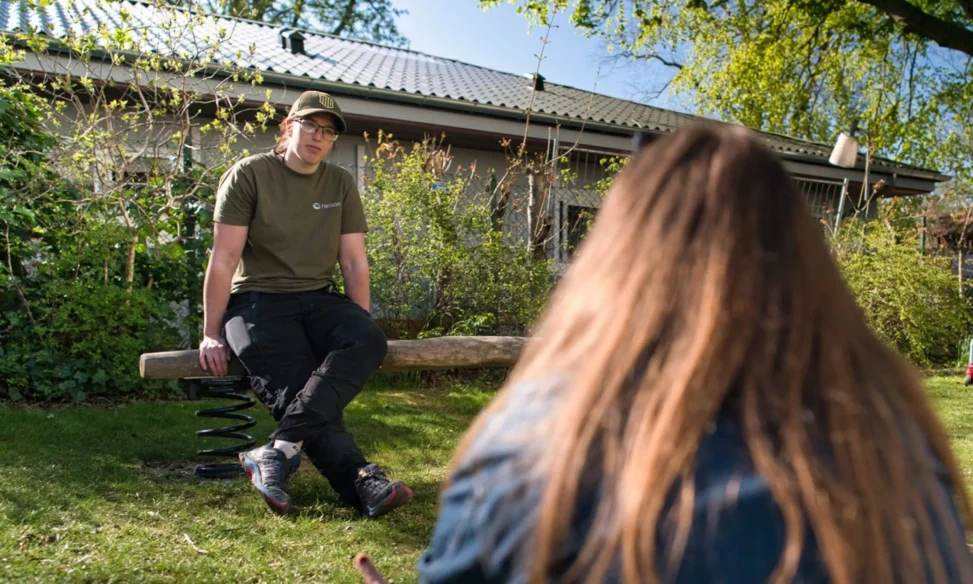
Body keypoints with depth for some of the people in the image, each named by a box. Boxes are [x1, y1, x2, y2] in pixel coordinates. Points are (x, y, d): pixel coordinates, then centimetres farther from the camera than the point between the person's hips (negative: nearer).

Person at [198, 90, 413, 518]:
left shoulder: (341, 184, 11)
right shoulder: (249, 175, -1)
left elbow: (354, 262, 7)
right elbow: (224, 258, -5)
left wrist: (359, 333, 0)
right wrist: (211, 334, -7)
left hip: (319, 298, 4)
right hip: (258, 299, -3)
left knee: (369, 340, -28)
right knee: (298, 387, -27)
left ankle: (280, 449, -36)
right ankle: (360, 482, -34)